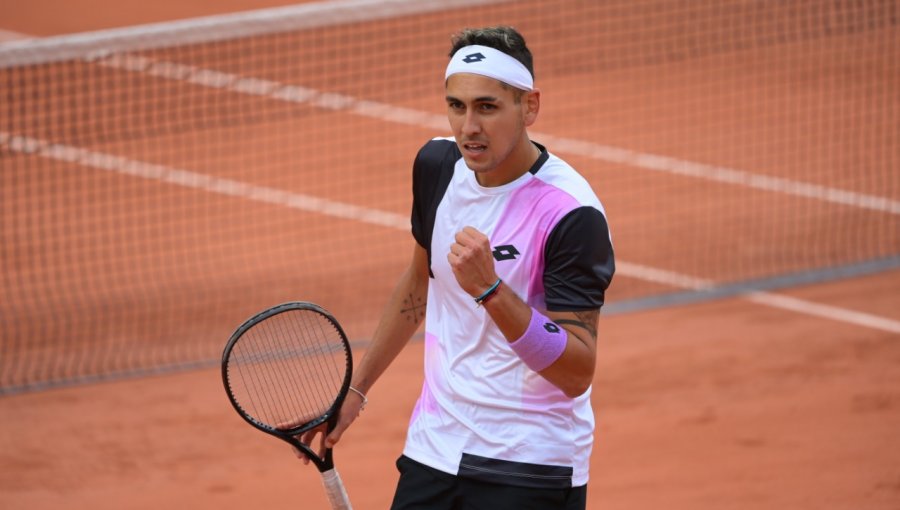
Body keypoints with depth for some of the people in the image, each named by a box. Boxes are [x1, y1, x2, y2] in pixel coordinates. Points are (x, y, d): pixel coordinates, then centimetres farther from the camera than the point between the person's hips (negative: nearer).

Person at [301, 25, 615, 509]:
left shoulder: (572, 214, -21)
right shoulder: (437, 164, 0)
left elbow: (577, 373, -24)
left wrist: (489, 288, -34)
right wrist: (355, 388, 20)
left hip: (528, 470, -6)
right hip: (434, 448, 6)